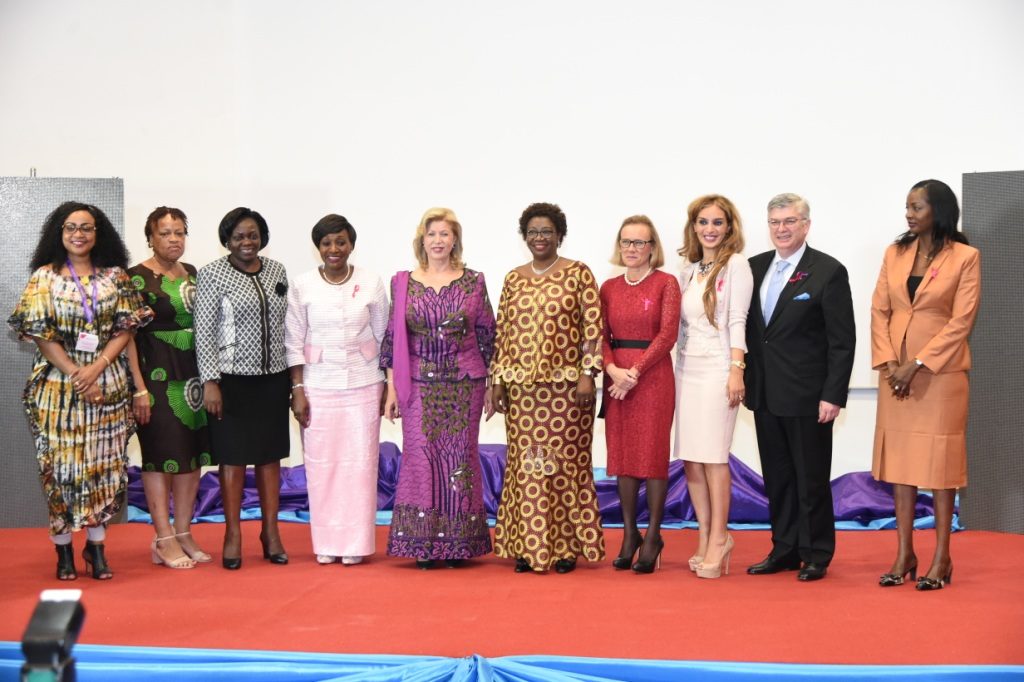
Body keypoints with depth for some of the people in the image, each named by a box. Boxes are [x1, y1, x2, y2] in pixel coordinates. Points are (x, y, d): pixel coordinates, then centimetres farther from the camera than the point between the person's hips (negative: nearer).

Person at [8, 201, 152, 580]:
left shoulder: (115, 276, 6)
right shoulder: (44, 277, 2)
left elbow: (125, 328, 2)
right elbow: (41, 334, -4)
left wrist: (96, 368, -13)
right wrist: (75, 375, -13)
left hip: (108, 382, 2)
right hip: (58, 382, -1)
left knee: (104, 463, 3)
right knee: (61, 462, 1)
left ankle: (96, 545, 13)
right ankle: (63, 549, 9)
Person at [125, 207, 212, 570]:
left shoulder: (193, 274, 12)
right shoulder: (137, 278, -7)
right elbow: (127, 335, -11)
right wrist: (140, 388, -16)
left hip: (194, 374, 6)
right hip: (156, 374, -6)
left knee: (193, 453, 9)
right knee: (161, 454, -1)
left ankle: (184, 533, 19)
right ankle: (164, 540, 6)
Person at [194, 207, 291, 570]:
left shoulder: (277, 271, 8)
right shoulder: (212, 274, -5)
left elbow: (286, 326, 12)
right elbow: (204, 332, -7)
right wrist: (210, 381, -13)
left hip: (273, 377, 4)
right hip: (233, 378, -4)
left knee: (270, 455, 9)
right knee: (233, 456, 2)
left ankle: (271, 531, 18)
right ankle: (233, 534, 13)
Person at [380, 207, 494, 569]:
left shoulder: (473, 282, 3)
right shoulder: (403, 283, 5)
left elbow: (487, 335, 6)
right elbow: (393, 338, 5)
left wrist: (491, 385, 3)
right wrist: (391, 389, 1)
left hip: (464, 386, 0)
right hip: (418, 386, 0)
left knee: (460, 457, 3)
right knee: (420, 459, -1)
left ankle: (459, 543, 12)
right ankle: (422, 543, 8)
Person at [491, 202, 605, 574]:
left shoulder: (578, 273, 0)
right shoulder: (513, 279, 12)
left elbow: (593, 326, -4)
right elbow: (503, 333, 11)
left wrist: (587, 373, -11)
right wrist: (497, 381, 7)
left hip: (566, 385, -3)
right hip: (522, 387, 3)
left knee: (567, 462, 1)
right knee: (525, 463, 5)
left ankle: (567, 546, 10)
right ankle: (528, 546, 13)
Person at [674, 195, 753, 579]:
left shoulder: (735, 265, -1)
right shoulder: (688, 271, 16)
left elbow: (737, 320, -7)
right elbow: (681, 325, 15)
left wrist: (736, 370, -14)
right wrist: (678, 367, 10)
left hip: (716, 368, -6)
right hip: (686, 369, 6)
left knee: (713, 456, -7)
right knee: (690, 457, 3)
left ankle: (719, 539, 1)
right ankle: (704, 538, 11)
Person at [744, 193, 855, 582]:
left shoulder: (829, 271, -8)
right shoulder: (755, 267, 8)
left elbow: (843, 340, -10)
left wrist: (833, 396, -15)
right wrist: (747, 378, 6)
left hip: (807, 396, -5)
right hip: (765, 393, 5)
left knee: (811, 478, 4)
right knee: (777, 478, 12)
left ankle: (816, 556, 16)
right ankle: (784, 550, 23)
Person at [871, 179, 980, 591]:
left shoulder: (965, 257, -6)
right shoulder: (895, 253, 8)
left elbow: (961, 320, -11)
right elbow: (879, 310, 5)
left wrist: (917, 364, -16)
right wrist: (888, 362, -8)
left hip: (941, 371, -4)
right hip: (896, 371, 5)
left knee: (939, 461, 0)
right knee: (899, 458, 6)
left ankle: (941, 559, 8)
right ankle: (904, 555, 13)